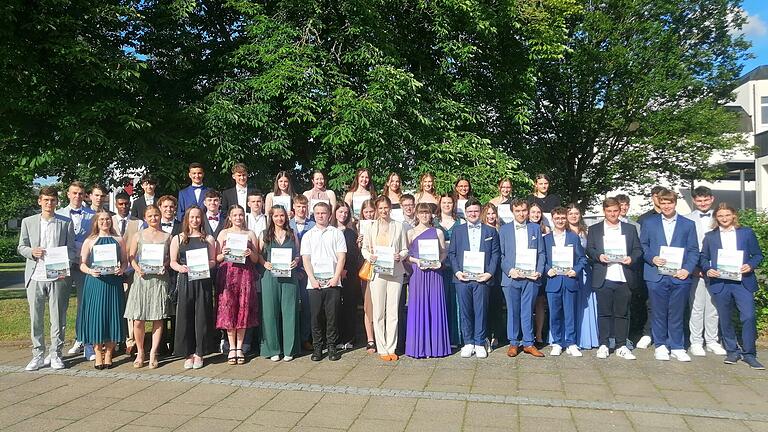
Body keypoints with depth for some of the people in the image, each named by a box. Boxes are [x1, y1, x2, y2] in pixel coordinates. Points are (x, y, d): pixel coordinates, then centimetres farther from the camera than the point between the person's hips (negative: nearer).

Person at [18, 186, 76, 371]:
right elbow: (21, 247, 11)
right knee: (35, 318, 6)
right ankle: (38, 355, 16)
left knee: (58, 318, 3)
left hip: (58, 277, -1)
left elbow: (71, 249, 4)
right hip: (35, 276, 1)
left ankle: (55, 354, 14)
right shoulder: (28, 222, 8)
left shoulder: (66, 223, 4)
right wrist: (31, 252, -11)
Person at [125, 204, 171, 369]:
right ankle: (140, 352, 13)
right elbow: (131, 256, 6)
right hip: (141, 279, 0)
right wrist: (137, 268, -10)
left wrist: (164, 266, -10)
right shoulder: (138, 235, 8)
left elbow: (171, 258, 9)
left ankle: (153, 353, 8)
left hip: (160, 279, 0)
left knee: (158, 318, 0)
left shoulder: (167, 236, 9)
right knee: (138, 320, -3)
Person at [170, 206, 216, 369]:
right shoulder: (178, 239, 10)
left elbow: (213, 261, 9)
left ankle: (199, 353, 11)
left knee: (202, 317, 1)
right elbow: (172, 261, 7)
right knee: (184, 317, 0)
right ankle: (187, 354, 10)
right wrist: (180, 267, -14)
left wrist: (205, 265, -11)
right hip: (184, 281, 0)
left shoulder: (208, 239, 11)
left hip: (203, 281, 0)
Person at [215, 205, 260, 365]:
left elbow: (256, 260, 11)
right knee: (228, 309, -3)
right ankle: (232, 348, 6)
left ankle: (240, 347, 8)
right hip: (227, 273, 0)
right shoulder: (224, 233, 10)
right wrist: (223, 254, -12)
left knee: (243, 308, -1)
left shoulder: (250, 234, 12)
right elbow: (217, 258, 8)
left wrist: (251, 253, -10)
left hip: (245, 274, 1)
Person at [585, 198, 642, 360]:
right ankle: (603, 345, 10)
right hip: (603, 278, -1)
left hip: (624, 278, 1)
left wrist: (632, 258, -10)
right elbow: (589, 249, 5)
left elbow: (638, 249, 10)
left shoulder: (630, 229, 13)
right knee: (604, 313, 2)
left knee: (622, 313, 4)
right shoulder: (594, 230, 11)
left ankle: (621, 346, 13)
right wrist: (598, 256, -14)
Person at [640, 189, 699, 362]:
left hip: (680, 276, 0)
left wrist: (687, 269, -8)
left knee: (677, 314, 5)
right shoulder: (649, 222, 10)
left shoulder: (688, 224, 11)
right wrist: (652, 258, -10)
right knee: (658, 313, 5)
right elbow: (643, 245, 8)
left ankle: (677, 347, 16)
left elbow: (694, 250, 6)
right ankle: (660, 346, 16)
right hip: (656, 276, 0)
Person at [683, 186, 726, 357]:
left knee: (713, 307, 8)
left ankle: (712, 341, 19)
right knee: (696, 307, -1)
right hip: (695, 270, -2)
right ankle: (696, 342, 8)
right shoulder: (688, 219, 1)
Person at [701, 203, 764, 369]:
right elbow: (703, 258, 11)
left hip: (743, 282, -1)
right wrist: (708, 269, -7)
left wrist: (751, 265, -10)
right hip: (720, 283, 1)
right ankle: (732, 351, 22)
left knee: (748, 317, -9)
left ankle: (749, 354, 4)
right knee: (725, 319, 8)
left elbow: (758, 255, 9)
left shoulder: (747, 233, 8)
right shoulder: (710, 236, 10)